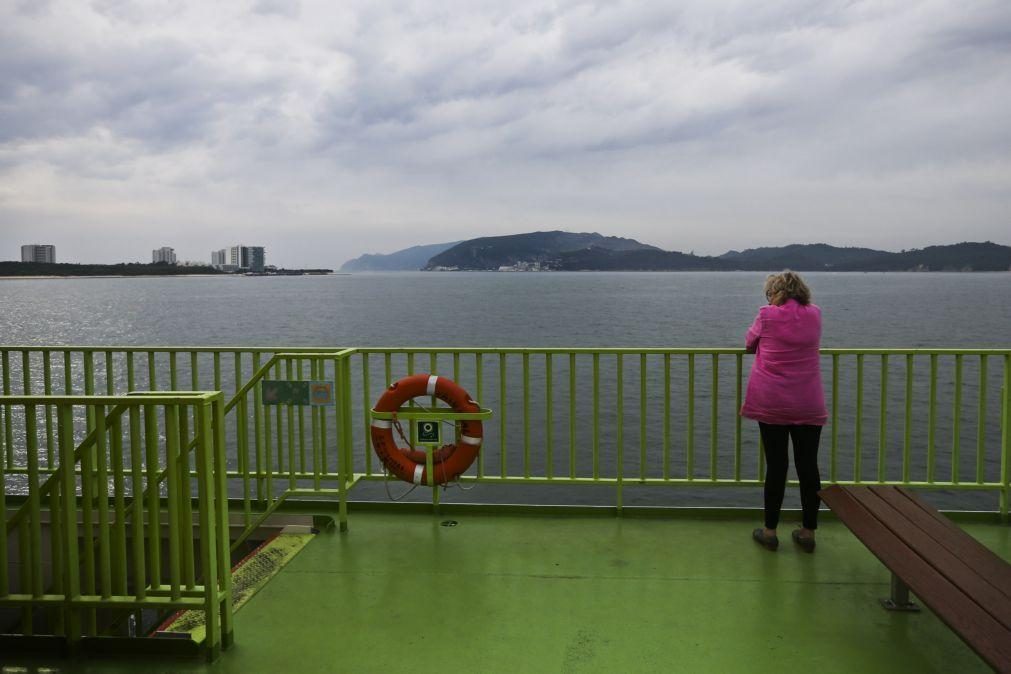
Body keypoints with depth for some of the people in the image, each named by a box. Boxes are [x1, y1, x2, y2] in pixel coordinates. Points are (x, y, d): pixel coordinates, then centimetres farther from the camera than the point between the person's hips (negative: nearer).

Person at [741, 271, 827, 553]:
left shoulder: (767, 315, -3)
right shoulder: (815, 315, 6)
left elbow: (749, 344, 12)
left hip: (770, 404, -2)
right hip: (808, 406, 2)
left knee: (776, 466, 5)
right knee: (808, 467, 9)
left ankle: (770, 531, 14)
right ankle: (808, 532, 17)